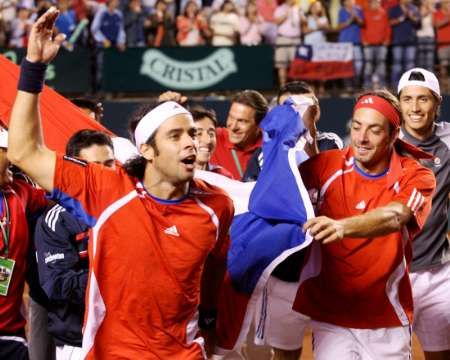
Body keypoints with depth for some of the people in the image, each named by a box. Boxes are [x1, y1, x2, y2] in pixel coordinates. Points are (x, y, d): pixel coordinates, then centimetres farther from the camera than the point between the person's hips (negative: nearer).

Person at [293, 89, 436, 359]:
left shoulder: (417, 177, -8)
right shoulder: (326, 165, -4)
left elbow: (393, 217, -28)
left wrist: (342, 227, -46)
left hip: (387, 321, 0)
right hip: (329, 314, 0)